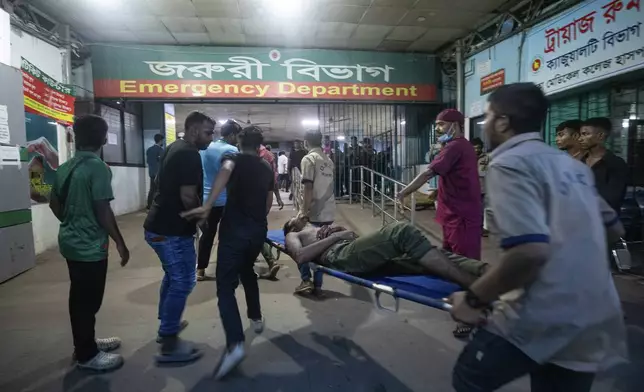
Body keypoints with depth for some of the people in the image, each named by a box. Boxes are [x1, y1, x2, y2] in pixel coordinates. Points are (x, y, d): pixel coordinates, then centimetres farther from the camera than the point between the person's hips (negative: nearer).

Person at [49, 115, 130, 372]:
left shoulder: (65, 167, 7)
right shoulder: (98, 167, -19)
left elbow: (54, 203, 16)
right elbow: (102, 210, -22)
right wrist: (120, 243, -14)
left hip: (71, 241, 9)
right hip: (90, 245, -9)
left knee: (80, 297, 20)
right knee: (88, 300, 4)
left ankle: (85, 343, 35)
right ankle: (87, 355, 18)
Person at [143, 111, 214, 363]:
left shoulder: (175, 148, 12)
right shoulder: (190, 155, -19)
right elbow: (187, 196, -27)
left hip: (160, 225, 10)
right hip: (172, 230, -10)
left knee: (173, 276, 23)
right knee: (183, 282, -2)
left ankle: (166, 325, 38)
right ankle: (169, 345, 6)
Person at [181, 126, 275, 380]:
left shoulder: (234, 159, 1)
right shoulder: (267, 170, 16)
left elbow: (226, 170, -25)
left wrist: (207, 206, -34)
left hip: (235, 229, -5)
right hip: (258, 230, 6)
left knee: (226, 287, -4)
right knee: (247, 271, 30)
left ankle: (235, 344, -19)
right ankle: (256, 318, 40)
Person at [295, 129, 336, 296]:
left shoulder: (308, 159, -9)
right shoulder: (328, 160, 12)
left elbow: (308, 187, -16)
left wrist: (304, 211, -14)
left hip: (314, 212, -6)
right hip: (328, 212, 6)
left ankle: (306, 280, 4)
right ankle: (317, 284, 15)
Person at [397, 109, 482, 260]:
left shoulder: (454, 147, -16)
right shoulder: (465, 145, 17)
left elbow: (428, 174, -22)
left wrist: (404, 192, -16)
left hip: (460, 215, -11)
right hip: (461, 212, 11)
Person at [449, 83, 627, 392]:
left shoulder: (508, 163, -15)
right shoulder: (573, 166, 11)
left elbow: (530, 251, -27)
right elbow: (614, 228, 23)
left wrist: (474, 298, -15)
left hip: (542, 320, -8)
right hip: (593, 323, 8)